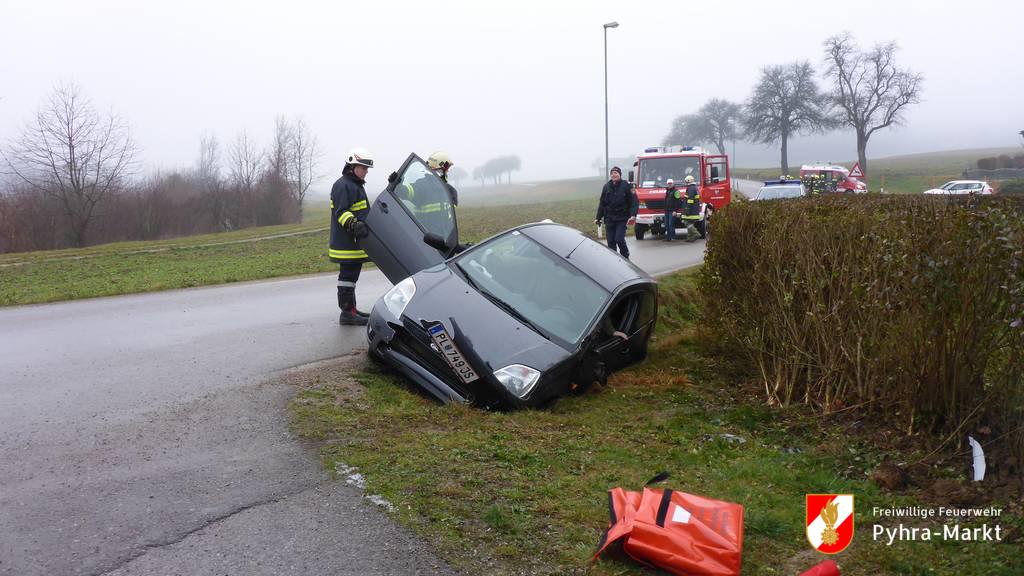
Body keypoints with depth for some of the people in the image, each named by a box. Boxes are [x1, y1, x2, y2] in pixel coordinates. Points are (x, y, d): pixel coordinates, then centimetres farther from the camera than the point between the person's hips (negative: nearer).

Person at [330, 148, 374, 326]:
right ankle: (346, 313, -6)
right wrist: (353, 225, -36)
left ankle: (351, 309, 24)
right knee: (348, 275, -8)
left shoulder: (356, 185, 21)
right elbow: (341, 212, -22)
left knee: (351, 275, 15)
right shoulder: (343, 185, -13)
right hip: (346, 243, -11)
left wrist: (364, 227, 34)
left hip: (355, 242, 11)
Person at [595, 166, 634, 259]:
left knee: (619, 239, -10)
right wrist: (598, 217, 5)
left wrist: (631, 215, -11)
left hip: (621, 218, -3)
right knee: (611, 242, 3)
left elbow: (631, 202, -3)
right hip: (609, 219, 3)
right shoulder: (607, 186, 4)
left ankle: (625, 257, 14)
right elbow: (602, 203, 8)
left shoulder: (625, 185, -4)